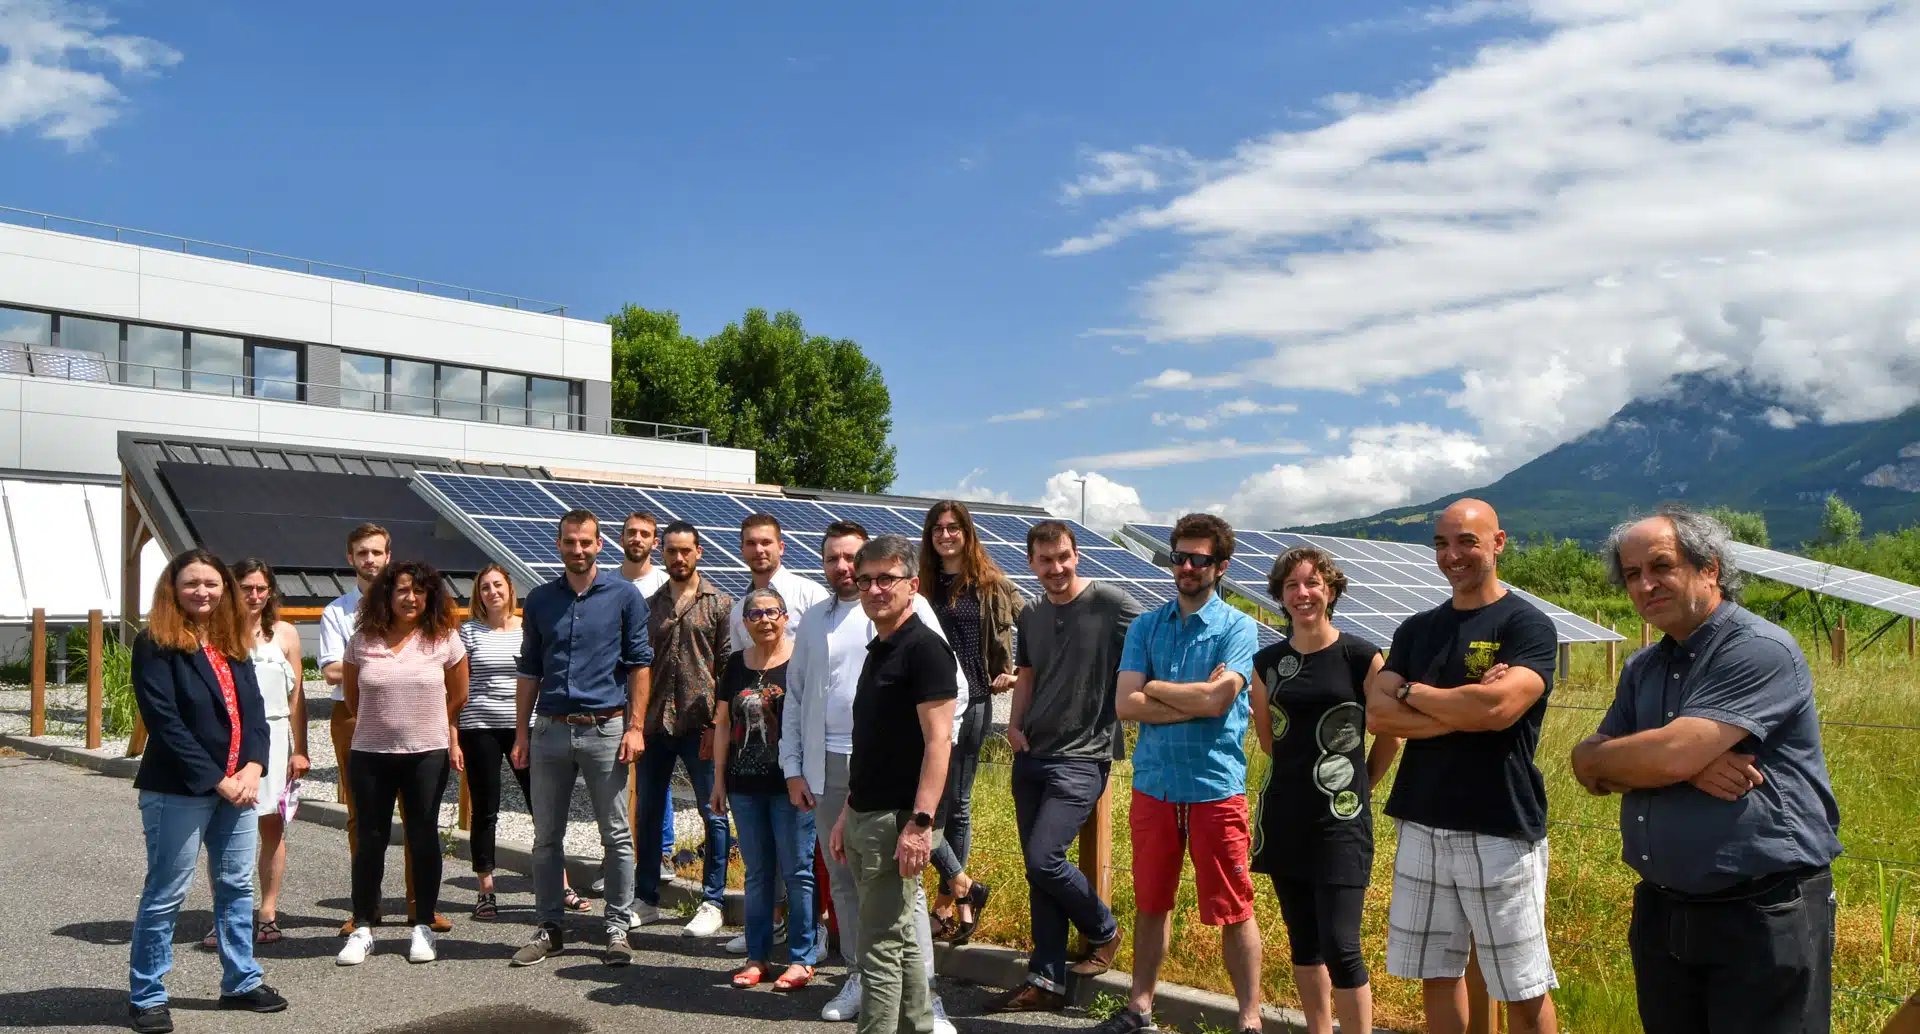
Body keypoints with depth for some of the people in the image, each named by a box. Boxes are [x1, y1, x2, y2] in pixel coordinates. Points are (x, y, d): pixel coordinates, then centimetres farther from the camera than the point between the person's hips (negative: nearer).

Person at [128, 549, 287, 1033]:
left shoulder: (232, 645, 11)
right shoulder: (156, 645, -9)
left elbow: (252, 710, 8)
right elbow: (165, 723, -15)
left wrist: (252, 768, -8)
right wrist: (218, 780, -16)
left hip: (237, 784, 6)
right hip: (179, 790, -6)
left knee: (237, 886, 13)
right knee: (165, 894, 2)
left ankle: (241, 982, 25)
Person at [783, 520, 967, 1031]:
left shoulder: (908, 608, -1)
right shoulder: (815, 620, 13)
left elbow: (953, 685, -2)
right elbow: (794, 698, 16)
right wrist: (793, 769, 11)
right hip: (828, 767, 5)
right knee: (843, 879, 12)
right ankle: (859, 978, 26)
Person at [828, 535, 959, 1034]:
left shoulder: (924, 647, -13)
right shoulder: (877, 650, 16)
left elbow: (938, 740, -19)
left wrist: (920, 823, -24)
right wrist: (846, 813, 18)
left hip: (899, 820, -9)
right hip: (867, 817, 9)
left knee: (881, 945, -5)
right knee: (901, 939, 16)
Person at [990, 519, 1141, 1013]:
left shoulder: (1111, 603, -11)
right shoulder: (1030, 615, 9)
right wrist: (1015, 723, 6)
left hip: (1082, 758, -6)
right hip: (1032, 755, 7)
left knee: (1043, 859, -14)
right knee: (1038, 870, 9)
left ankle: (1104, 932, 14)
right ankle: (1046, 981, 19)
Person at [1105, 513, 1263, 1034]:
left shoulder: (1236, 627, -4)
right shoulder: (1146, 626, 7)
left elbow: (1217, 699, -18)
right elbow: (1125, 704, -4)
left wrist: (1155, 688, -5)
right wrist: (1195, 701, -12)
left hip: (1216, 786, -4)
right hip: (1153, 784, 4)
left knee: (1233, 910, 3)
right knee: (1150, 902, 16)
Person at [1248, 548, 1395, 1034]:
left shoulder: (1361, 656, -7)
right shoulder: (1268, 662, 4)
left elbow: (1389, 736, 1)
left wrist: (1359, 785, 10)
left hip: (1341, 818, -4)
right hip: (1285, 815, 5)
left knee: (1340, 946, -8)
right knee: (1302, 940, 13)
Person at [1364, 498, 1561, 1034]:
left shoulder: (1528, 625, -6)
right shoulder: (1416, 630, 10)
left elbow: (1498, 708, -23)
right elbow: (1378, 716, -3)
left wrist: (1411, 692, -8)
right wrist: (1464, 712, -15)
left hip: (1500, 833, -5)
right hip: (1422, 826, 5)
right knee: (1437, 975, 14)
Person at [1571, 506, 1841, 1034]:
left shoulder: (1760, 650, -15)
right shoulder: (1643, 669, 11)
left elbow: (1670, 755, -25)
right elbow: (1589, 769, 3)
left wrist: (1602, 756, -4)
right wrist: (1691, 766, -14)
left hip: (1764, 915, -7)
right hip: (1661, 911, 7)